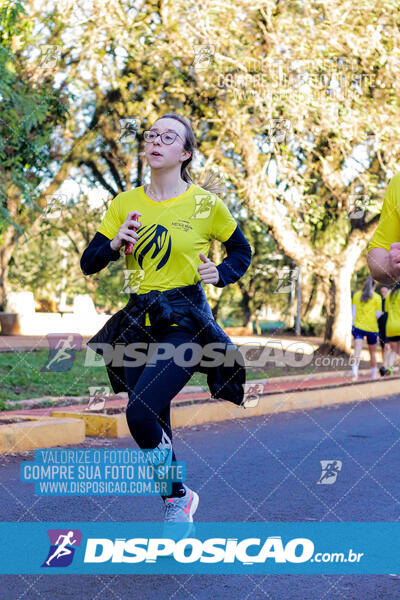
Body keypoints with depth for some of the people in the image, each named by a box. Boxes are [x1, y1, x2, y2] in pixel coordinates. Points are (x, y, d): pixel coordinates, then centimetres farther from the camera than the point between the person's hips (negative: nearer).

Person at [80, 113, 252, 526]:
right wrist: (114, 244, -11)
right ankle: (176, 503, 27)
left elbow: (241, 250, 12)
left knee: (140, 412, -20)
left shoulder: (205, 204, -2)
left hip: (185, 321, -4)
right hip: (139, 322, 5)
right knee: (156, 427, 8)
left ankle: (178, 496, 2)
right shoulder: (125, 204, 6)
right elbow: (88, 263, 8)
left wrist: (220, 273, -7)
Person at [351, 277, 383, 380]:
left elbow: (354, 311, 5)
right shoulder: (376, 297, -2)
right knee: (372, 352, 16)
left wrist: (353, 325, 9)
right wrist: (381, 313, 18)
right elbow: (378, 314, -4)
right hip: (372, 328, -1)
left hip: (358, 326, 1)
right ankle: (373, 375, 27)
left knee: (357, 351, -13)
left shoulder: (357, 295, 7)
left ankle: (355, 372, -35)